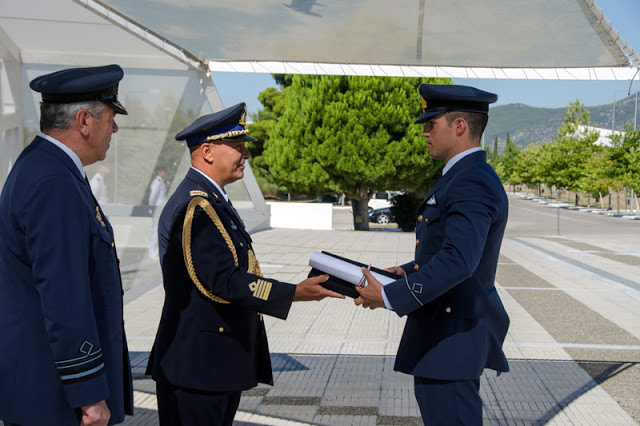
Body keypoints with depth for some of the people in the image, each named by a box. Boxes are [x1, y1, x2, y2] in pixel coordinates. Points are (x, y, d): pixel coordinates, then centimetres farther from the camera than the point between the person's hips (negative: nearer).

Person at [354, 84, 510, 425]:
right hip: (445, 329, 11)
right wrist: (408, 271, 9)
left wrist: (389, 297, -27)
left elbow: (458, 260, -31)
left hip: (451, 333, -11)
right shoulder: (461, 176, 15)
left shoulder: (473, 183, -20)